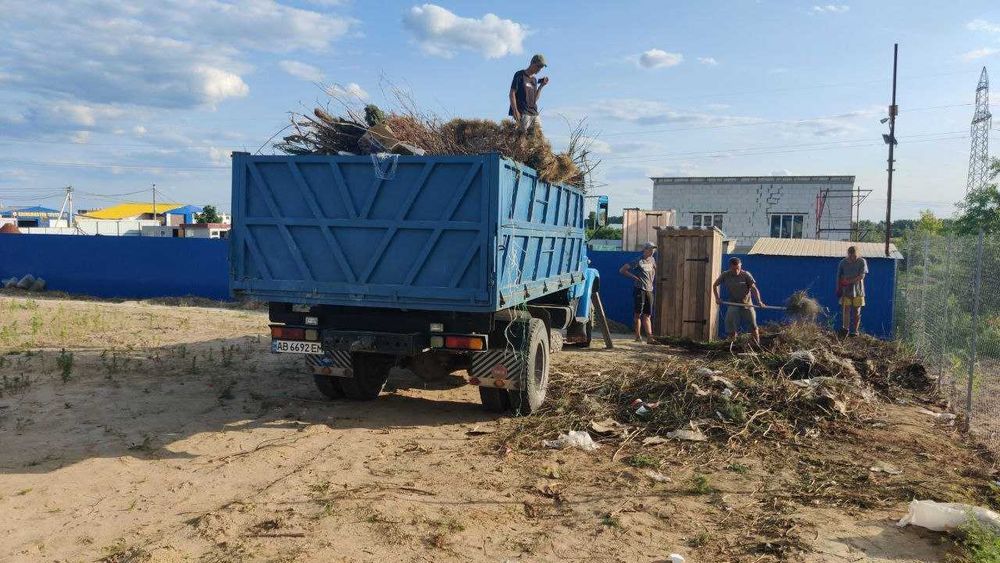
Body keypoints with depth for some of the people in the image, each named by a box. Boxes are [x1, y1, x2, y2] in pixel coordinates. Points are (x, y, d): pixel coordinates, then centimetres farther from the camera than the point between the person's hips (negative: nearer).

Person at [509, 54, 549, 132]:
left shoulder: (535, 80, 21)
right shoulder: (519, 75, 1)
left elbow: (535, 99, 17)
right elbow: (512, 93, -6)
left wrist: (541, 86, 8)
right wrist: (515, 111, -16)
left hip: (534, 113, 7)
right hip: (522, 113, -7)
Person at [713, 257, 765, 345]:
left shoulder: (746, 275, -8)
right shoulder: (725, 275, -2)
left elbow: (754, 288, -14)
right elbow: (715, 285, 12)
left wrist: (758, 301, -29)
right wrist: (717, 298, -1)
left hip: (747, 304, -1)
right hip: (733, 305, 1)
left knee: (753, 327, -2)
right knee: (732, 331, -2)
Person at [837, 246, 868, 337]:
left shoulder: (862, 262, -3)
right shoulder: (843, 263, 3)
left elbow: (862, 276, -11)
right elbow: (839, 277, 9)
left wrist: (849, 281, -18)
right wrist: (838, 289, 3)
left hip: (858, 291, -1)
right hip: (846, 291, 1)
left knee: (856, 312, 4)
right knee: (846, 310, -7)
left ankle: (855, 331, 10)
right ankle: (845, 329, -9)